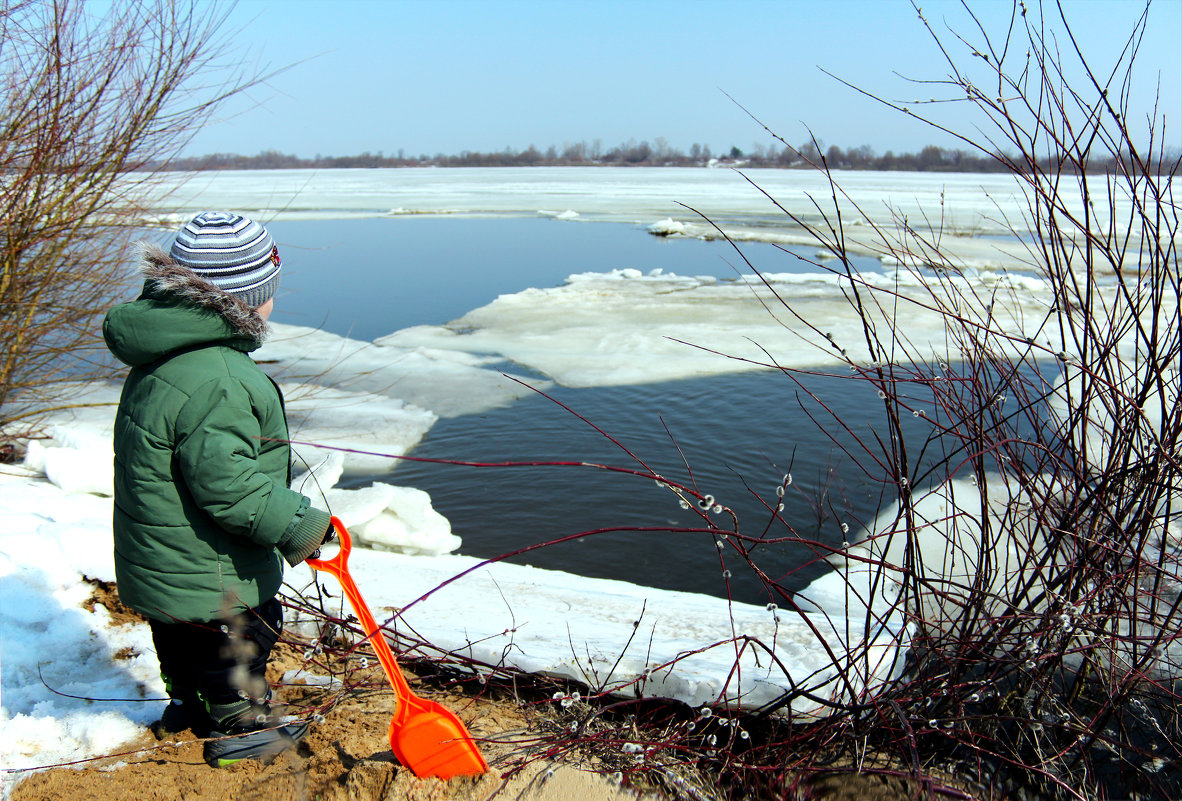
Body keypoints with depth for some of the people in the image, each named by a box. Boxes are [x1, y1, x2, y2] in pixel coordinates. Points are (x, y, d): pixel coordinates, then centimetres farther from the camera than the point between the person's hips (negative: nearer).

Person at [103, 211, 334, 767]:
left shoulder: (166, 353, 3)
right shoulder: (215, 381, -32)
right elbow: (226, 483, -32)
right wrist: (299, 524, -22)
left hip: (159, 555, 10)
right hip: (208, 570, -10)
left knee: (181, 636, 29)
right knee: (240, 638, 13)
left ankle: (186, 705, 52)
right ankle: (240, 728, 32)